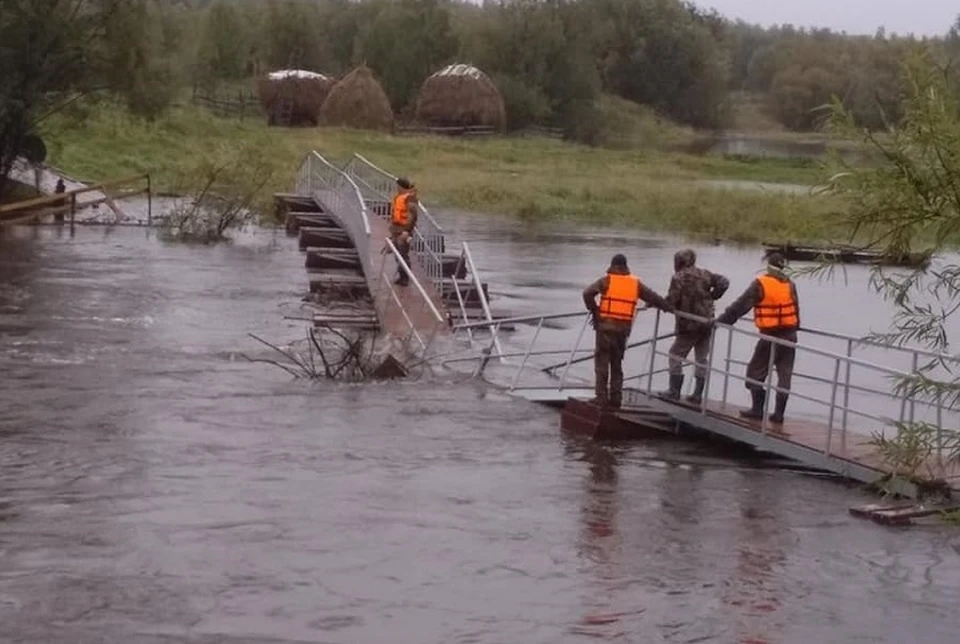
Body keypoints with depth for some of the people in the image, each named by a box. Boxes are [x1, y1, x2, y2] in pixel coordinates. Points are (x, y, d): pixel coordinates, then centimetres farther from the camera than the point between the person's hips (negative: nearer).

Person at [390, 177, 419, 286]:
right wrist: (392, 228, 24)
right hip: (396, 229, 9)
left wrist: (407, 231, -26)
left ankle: (405, 278, 3)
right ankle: (401, 276, 26)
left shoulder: (410, 199, -16)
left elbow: (412, 216, -22)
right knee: (397, 253, 15)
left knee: (403, 254, -5)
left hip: (404, 230, -9)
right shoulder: (397, 197, 12)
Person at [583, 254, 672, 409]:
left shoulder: (607, 280, -2)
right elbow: (653, 297, 13)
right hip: (624, 329, 4)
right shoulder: (635, 283, 9)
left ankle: (602, 396, -5)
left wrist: (594, 311, -1)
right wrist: (668, 307, 29)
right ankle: (615, 398, 11)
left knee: (602, 361, 1)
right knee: (617, 363, 14)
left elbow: (587, 293, -14)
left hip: (606, 326, -4)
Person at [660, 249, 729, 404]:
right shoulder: (705, 274, 5)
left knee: (676, 355, 8)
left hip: (688, 324, -5)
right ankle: (698, 394, 12)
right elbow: (723, 282, 2)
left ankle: (674, 391, 7)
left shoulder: (679, 278, -12)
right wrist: (712, 297, 10)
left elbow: (672, 300, -17)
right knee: (702, 359, 11)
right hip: (707, 324, 5)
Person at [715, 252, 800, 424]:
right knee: (784, 375, 7)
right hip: (789, 335, 5)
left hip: (770, 337, -5)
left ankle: (757, 409, 7)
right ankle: (779, 413, 7)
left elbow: (741, 305, -11)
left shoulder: (760, 284, -10)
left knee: (756, 372, 8)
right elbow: (796, 309, 12)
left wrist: (721, 321, -6)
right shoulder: (790, 284, 5)